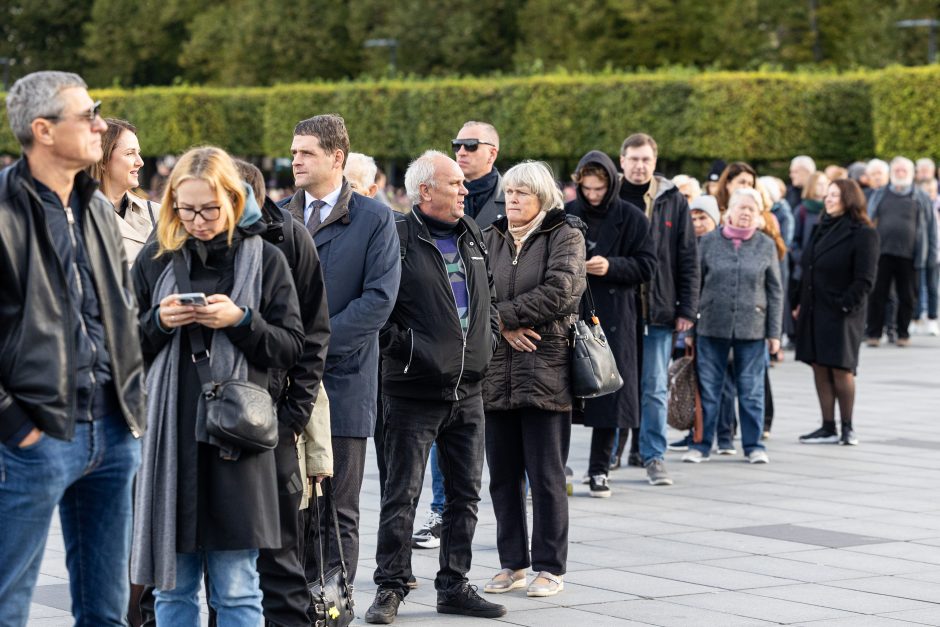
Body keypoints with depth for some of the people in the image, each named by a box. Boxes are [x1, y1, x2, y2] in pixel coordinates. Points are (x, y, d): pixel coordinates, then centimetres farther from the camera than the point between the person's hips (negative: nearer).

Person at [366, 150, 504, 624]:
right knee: (402, 494, -2)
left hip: (468, 389, 7)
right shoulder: (398, 239, -9)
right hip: (414, 390, -7)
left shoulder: (472, 237, 13)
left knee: (465, 494, 10)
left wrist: (488, 338, 12)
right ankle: (390, 588, 6)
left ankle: (454, 585, 19)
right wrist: (403, 347, -14)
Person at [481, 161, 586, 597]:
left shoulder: (565, 237, 1)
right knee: (503, 475, 9)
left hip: (545, 370, -4)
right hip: (495, 373, 4)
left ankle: (550, 567, 7)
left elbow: (559, 290, -14)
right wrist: (504, 328, -13)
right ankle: (513, 563, 19)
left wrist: (502, 314, -10)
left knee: (546, 475, -1)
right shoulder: (489, 238, 14)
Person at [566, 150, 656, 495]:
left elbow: (646, 265, -1)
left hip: (614, 315, -1)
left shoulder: (632, 218, 0)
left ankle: (599, 469, 11)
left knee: (609, 388, 1)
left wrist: (611, 266, -16)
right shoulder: (566, 214, 6)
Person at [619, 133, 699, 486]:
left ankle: (654, 457, 10)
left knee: (655, 388, 3)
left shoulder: (673, 202, 4)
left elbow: (688, 260, 6)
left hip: (659, 311, 0)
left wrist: (687, 309, 0)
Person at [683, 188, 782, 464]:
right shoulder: (709, 242, 3)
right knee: (708, 388, 4)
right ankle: (701, 444, 12)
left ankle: (753, 445, 14)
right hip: (712, 326, 0)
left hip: (752, 328, 0)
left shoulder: (766, 245, 5)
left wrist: (774, 332, 2)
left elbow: (775, 291, 6)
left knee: (752, 390, 5)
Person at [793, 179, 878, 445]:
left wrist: (846, 305, -17)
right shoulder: (824, 228, 15)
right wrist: (798, 301, 12)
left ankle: (847, 428, 6)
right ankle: (828, 428, 11)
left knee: (841, 370, -4)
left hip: (841, 314, -7)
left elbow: (865, 279, -12)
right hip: (814, 311, 7)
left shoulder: (863, 234, -8)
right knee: (819, 369, 6)